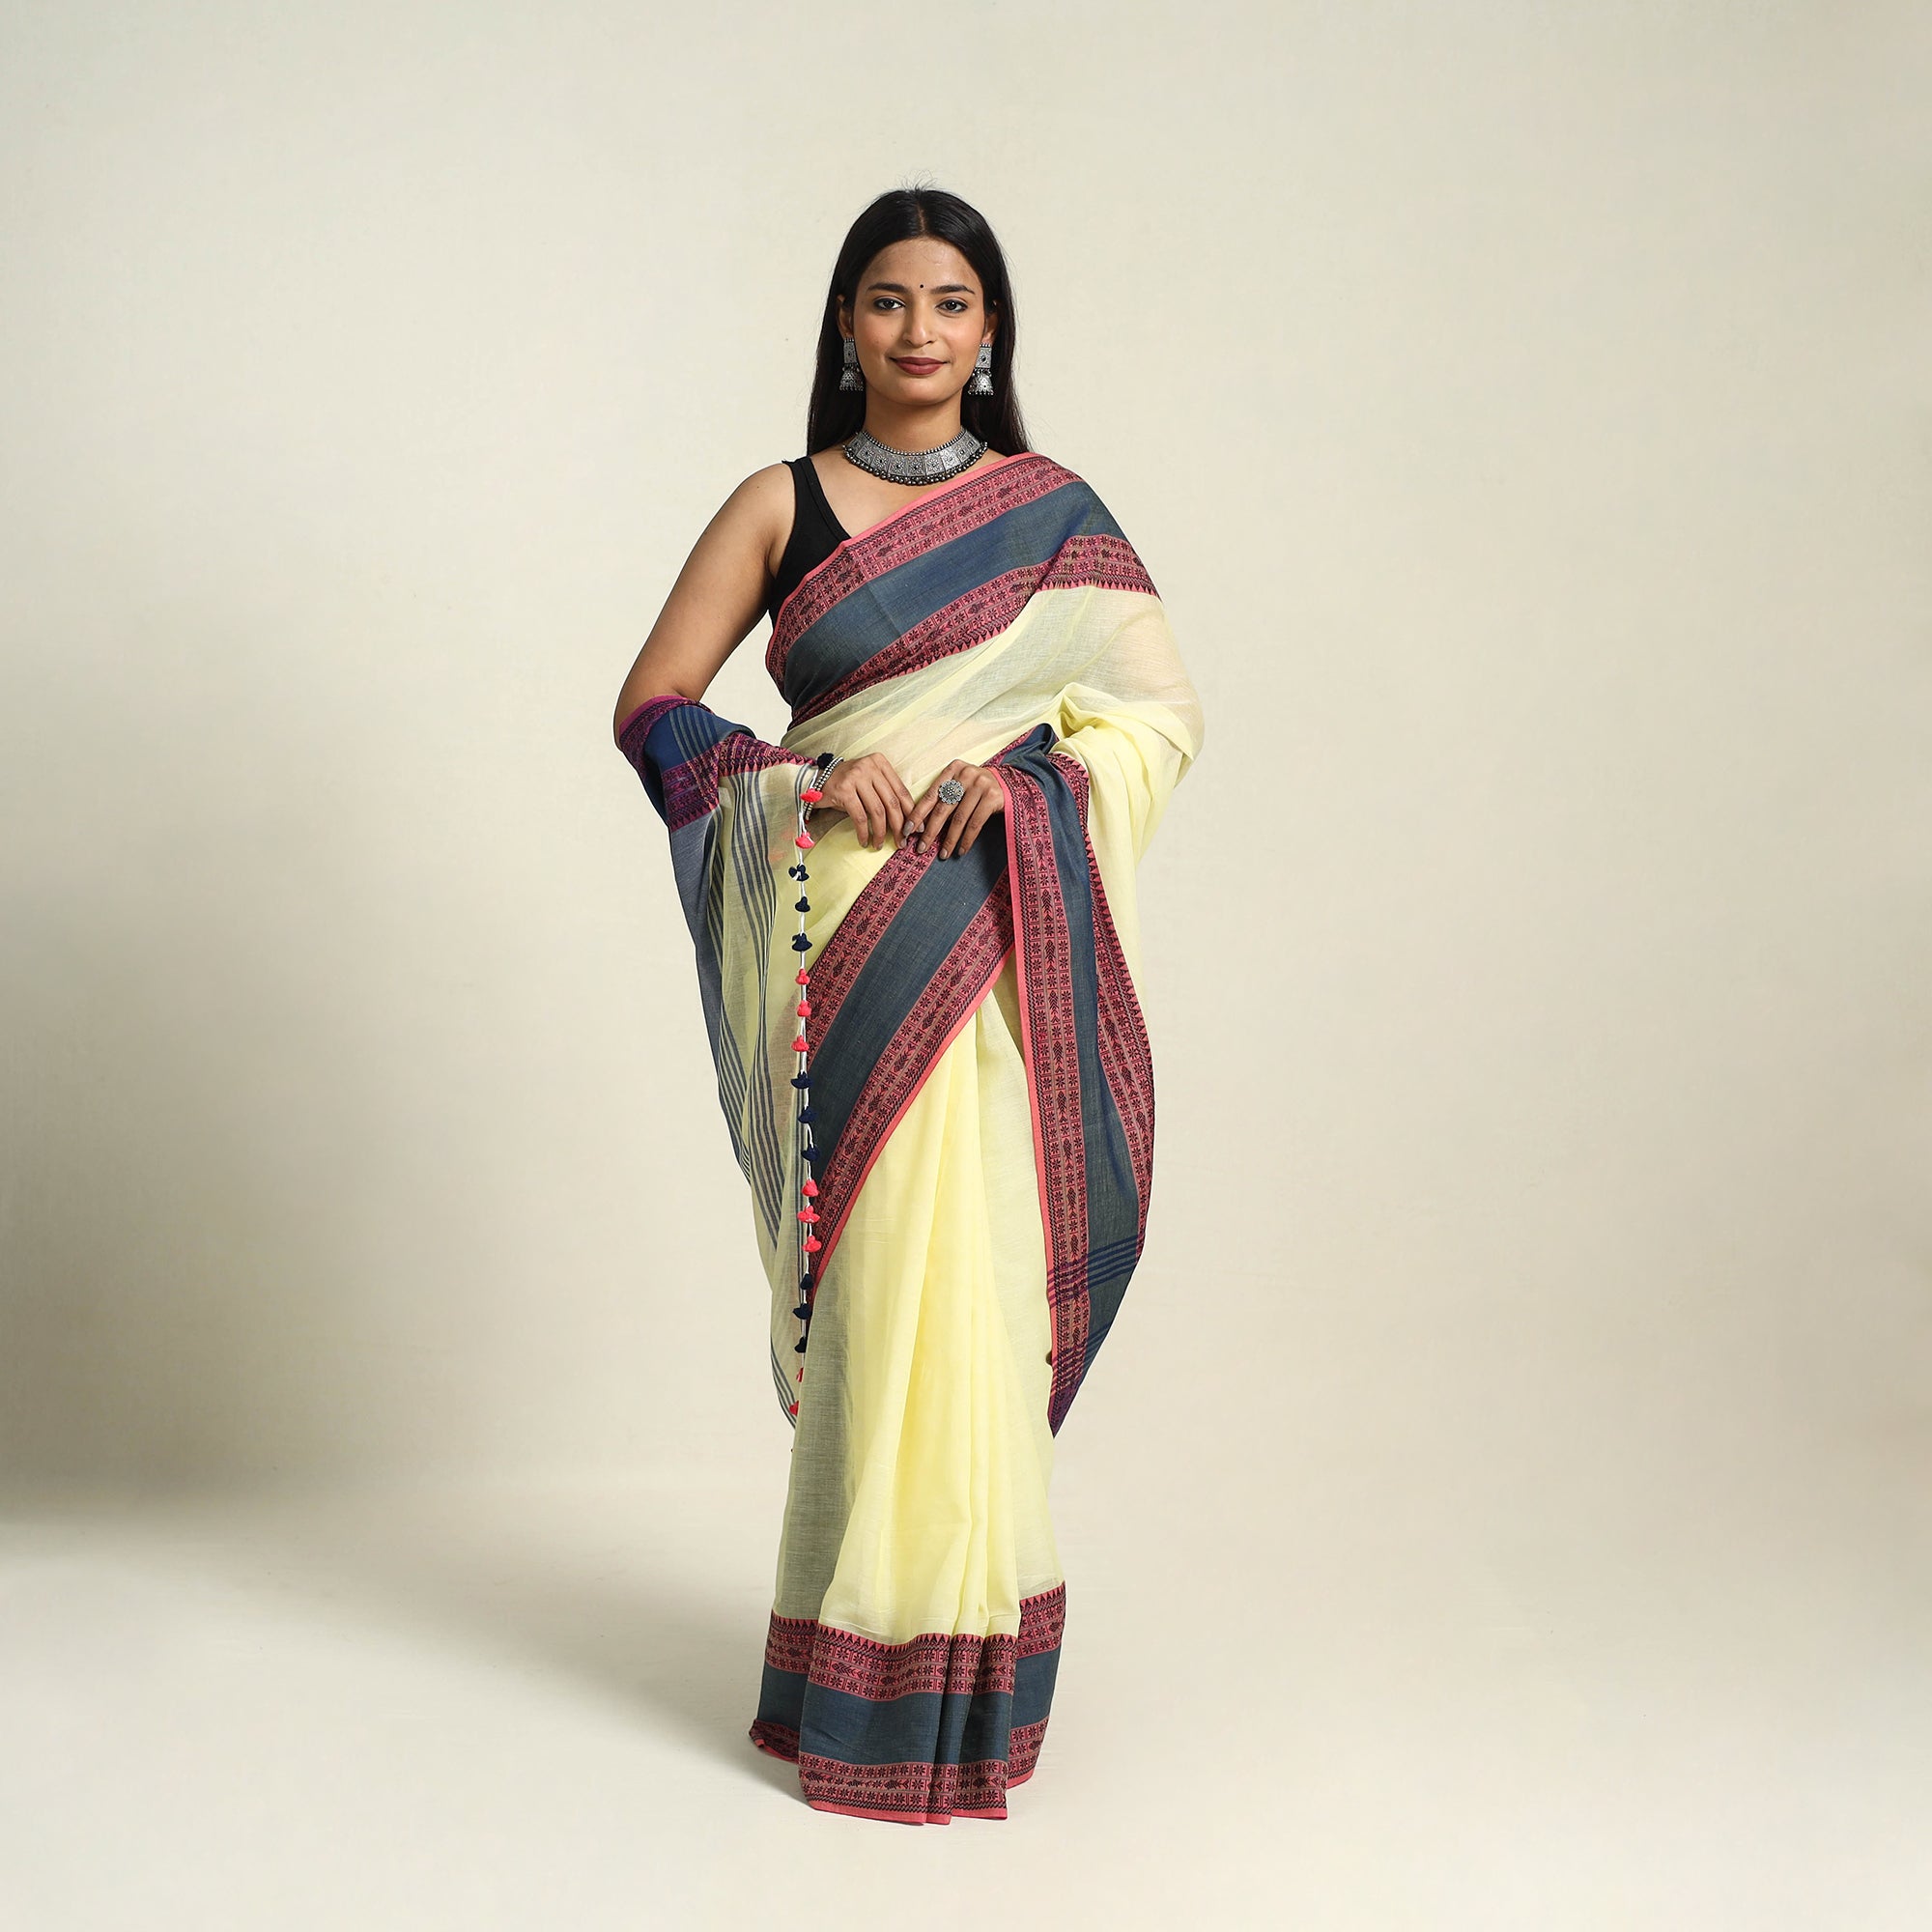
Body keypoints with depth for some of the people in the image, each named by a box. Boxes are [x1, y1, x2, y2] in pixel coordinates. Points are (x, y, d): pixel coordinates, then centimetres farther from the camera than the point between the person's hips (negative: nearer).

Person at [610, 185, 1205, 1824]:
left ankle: (961, 1654, 15)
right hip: (838, 935, -1)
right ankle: (865, 1674, 12)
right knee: (868, 1276, -2)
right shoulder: (780, 504, 9)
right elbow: (653, 705, 5)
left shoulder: (1053, 510, 10)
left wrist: (1020, 780, -14)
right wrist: (809, 786, -11)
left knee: (976, 1270, 0)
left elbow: (1161, 708, 4)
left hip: (996, 934, 1)